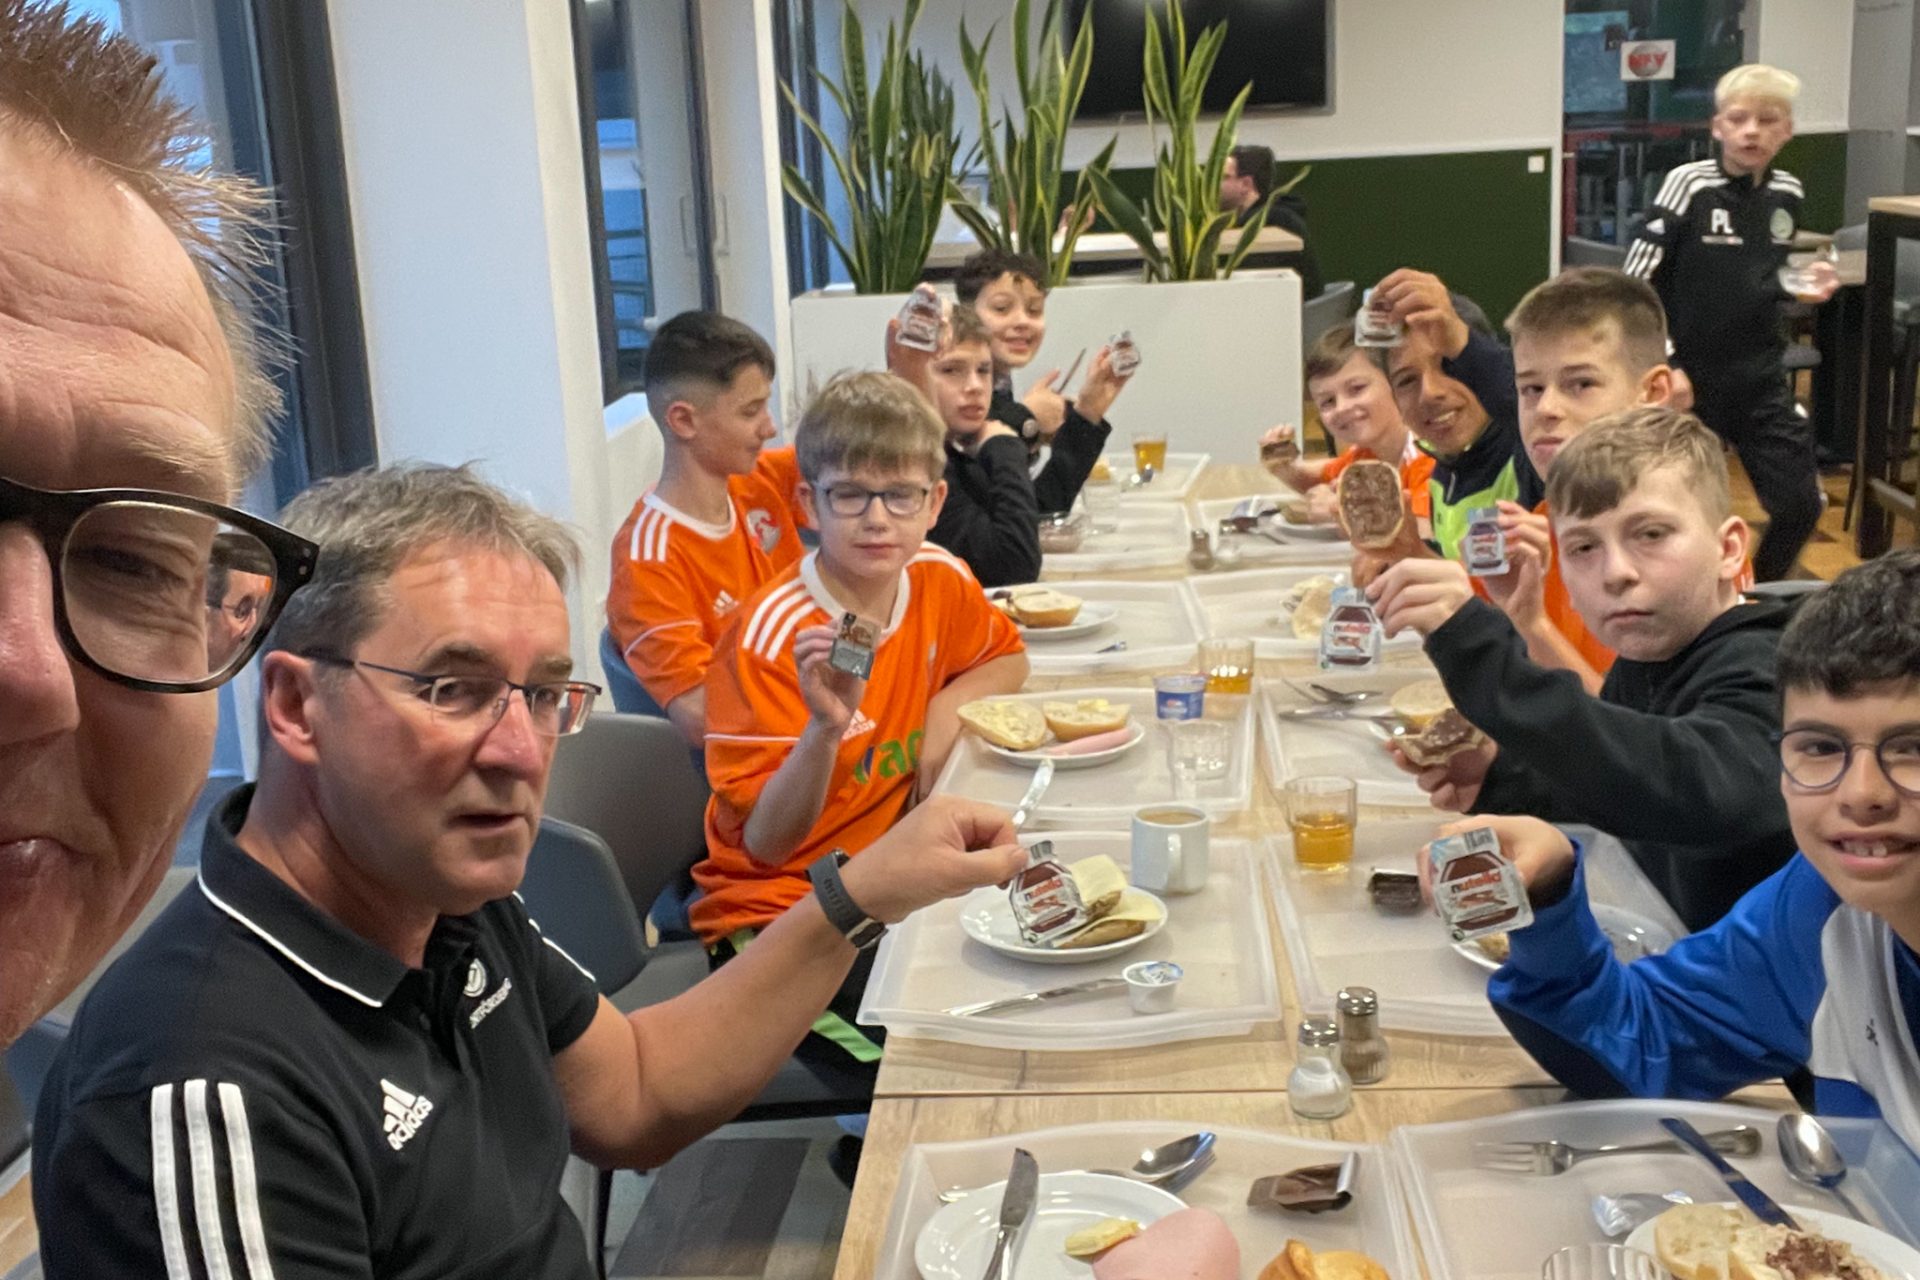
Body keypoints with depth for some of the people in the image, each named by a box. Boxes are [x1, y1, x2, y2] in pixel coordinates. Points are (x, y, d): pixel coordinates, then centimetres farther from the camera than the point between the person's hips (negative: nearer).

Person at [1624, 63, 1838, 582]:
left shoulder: (1787, 194, 3)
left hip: (1760, 377, 5)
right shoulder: (1688, 183, -13)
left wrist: (1801, 288, -1)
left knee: (1800, 503, 6)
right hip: (1688, 374, -5)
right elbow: (1636, 281, -12)